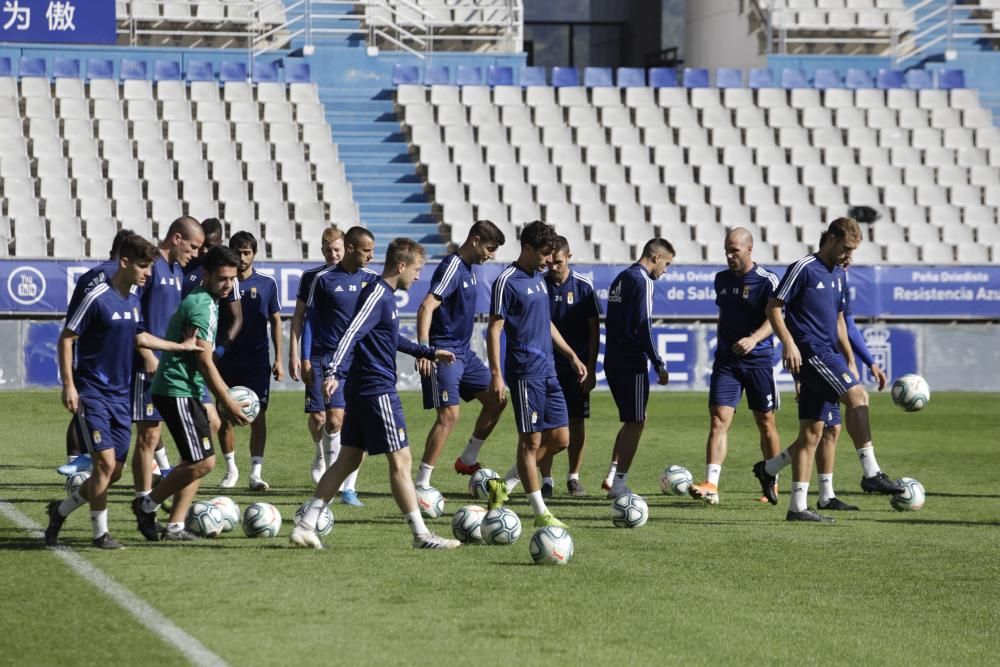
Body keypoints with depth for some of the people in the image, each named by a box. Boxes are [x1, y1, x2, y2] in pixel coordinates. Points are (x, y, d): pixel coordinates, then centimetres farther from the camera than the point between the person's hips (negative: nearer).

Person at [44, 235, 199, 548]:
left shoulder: (133, 299, 7)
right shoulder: (98, 298, -15)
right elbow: (66, 339, -12)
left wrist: (181, 346, 20)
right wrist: (69, 385, -16)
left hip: (121, 395, 8)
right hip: (92, 394, -8)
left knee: (115, 471, 7)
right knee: (105, 461, -15)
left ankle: (61, 510, 25)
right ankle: (100, 532, -1)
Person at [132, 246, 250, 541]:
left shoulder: (203, 301, 16)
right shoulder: (202, 306, -16)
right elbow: (205, 362, -17)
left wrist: (225, 397, 23)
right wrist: (228, 402, -13)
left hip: (186, 392, 11)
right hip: (178, 392, -11)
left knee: (194, 462, 11)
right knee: (203, 461, -12)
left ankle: (175, 527, 11)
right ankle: (148, 505, 1)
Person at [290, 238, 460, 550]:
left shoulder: (385, 295, 16)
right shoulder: (377, 295, -15)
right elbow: (352, 334, -26)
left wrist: (429, 353, 40)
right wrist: (333, 372, -37)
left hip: (363, 391, 10)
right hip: (377, 390, -10)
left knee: (349, 460, 11)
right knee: (400, 460, -4)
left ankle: (305, 526, 10)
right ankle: (421, 535, 0)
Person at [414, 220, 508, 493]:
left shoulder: (471, 269, 12)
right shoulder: (451, 268, -17)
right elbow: (426, 308, -26)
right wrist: (424, 349, -35)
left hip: (464, 352, 10)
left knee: (497, 400, 11)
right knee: (449, 414, -16)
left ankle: (468, 460, 23)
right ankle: (421, 484, -13)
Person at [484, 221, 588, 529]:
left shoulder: (539, 278, 16)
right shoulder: (508, 281, -10)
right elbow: (494, 329, -12)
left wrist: (572, 357, 25)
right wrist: (496, 374, -18)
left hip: (548, 371, 9)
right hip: (525, 373, -9)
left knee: (560, 439, 7)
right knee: (531, 441, -4)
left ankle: (505, 485, 18)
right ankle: (540, 512, 1)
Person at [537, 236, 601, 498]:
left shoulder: (584, 286, -3)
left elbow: (594, 330, 0)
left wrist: (590, 369, -4)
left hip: (576, 366, 0)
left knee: (577, 421, 2)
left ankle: (573, 477, 14)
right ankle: (546, 480, 2)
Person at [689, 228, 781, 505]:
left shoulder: (766, 280, -8)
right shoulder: (722, 279, 10)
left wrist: (754, 339, -35)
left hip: (759, 360, -4)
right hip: (726, 360, 4)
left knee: (765, 423, 7)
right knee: (719, 419, -10)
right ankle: (711, 486, -18)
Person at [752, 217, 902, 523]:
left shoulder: (838, 274, 18)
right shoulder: (804, 268, -7)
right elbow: (773, 307, -9)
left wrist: (850, 360, 24)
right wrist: (788, 343, -21)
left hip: (827, 355, 9)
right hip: (809, 351, -9)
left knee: (812, 432, 7)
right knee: (857, 396, -22)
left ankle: (797, 506, 9)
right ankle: (871, 473, -24)